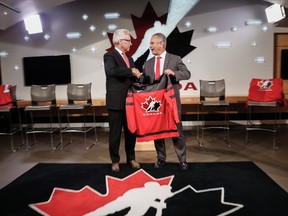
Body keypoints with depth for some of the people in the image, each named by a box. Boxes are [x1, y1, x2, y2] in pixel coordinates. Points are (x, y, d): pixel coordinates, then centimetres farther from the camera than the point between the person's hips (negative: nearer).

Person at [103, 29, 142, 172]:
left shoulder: (129, 58, 18)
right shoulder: (110, 56, -6)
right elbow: (111, 70, -28)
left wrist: (137, 76, 2)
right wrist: (131, 71, -23)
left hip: (130, 101, 7)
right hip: (116, 102, -7)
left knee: (131, 132, 12)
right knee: (115, 133, 5)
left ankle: (131, 158, 28)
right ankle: (115, 161, 20)